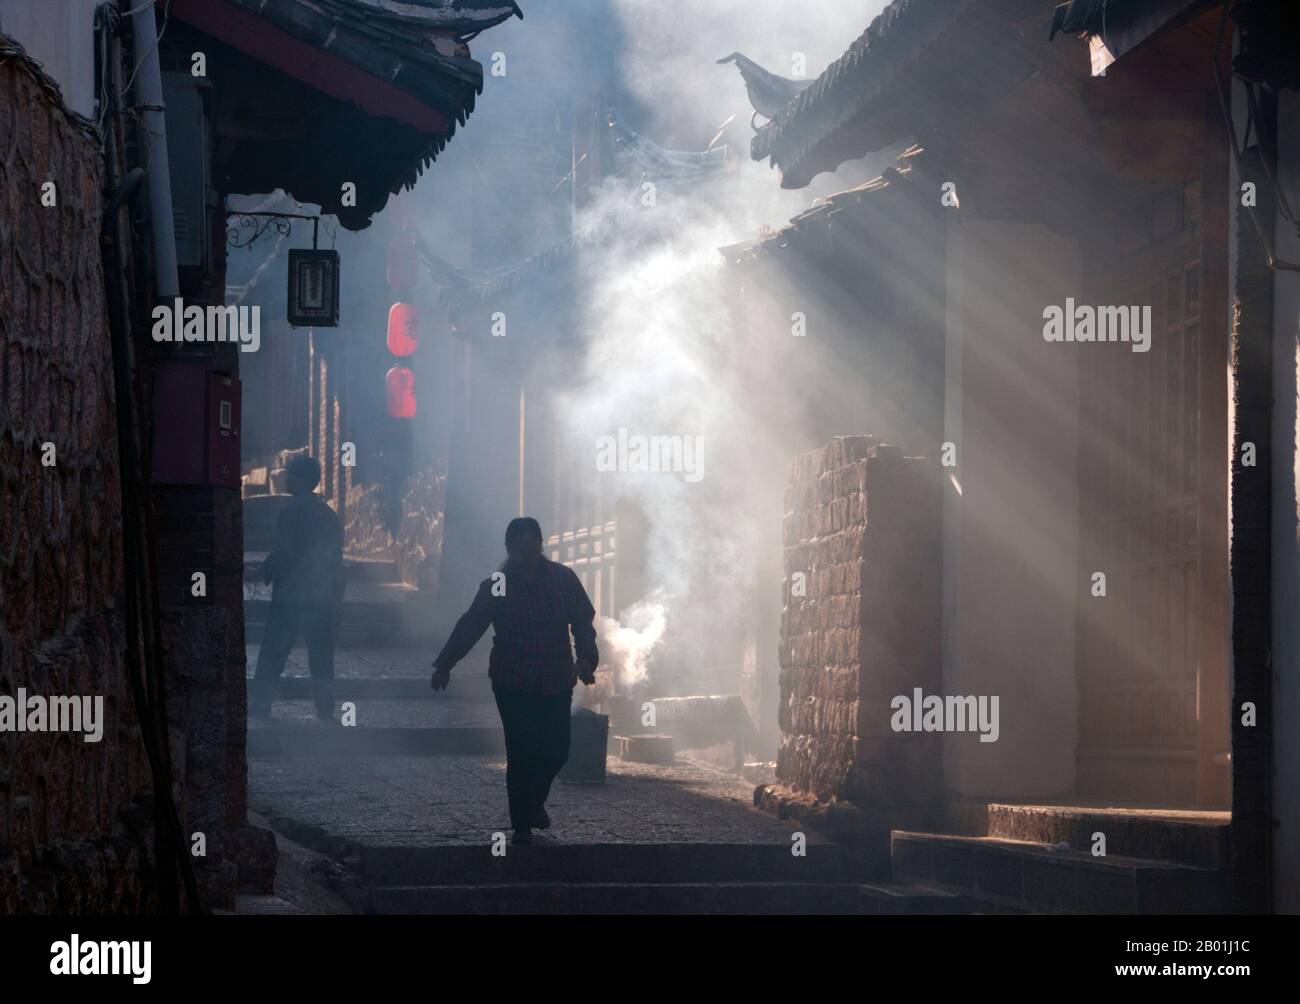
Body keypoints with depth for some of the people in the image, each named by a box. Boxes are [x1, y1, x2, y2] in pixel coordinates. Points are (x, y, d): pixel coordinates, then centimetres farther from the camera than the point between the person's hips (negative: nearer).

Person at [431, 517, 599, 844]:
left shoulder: (563, 579, 0)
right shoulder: (496, 586, -2)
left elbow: (583, 622, 1)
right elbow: (469, 627, -1)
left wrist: (586, 658, -14)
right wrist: (444, 664, -7)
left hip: (556, 682, 2)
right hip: (512, 682, -2)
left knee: (556, 750, 0)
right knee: (521, 752, -7)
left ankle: (534, 800, 31)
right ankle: (522, 825, 3)